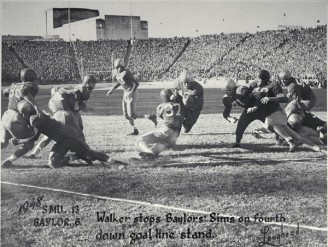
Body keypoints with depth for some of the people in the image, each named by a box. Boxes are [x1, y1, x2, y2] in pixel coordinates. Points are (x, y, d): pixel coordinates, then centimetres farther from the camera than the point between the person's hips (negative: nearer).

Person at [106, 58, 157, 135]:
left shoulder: (126, 73, -23)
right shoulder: (116, 73, 2)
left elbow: (136, 83, -24)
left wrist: (131, 93, -30)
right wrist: (112, 89, 22)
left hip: (131, 94, -9)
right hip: (126, 94, 9)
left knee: (131, 115, -10)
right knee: (126, 115, 11)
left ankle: (150, 117, 3)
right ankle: (135, 130, 24)